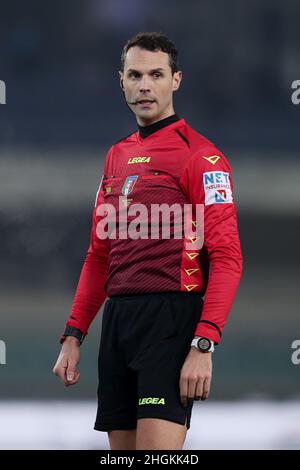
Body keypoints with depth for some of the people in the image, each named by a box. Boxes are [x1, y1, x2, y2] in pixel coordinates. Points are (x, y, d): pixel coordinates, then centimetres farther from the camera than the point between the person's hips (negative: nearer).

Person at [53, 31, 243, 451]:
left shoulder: (200, 155, -5)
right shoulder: (117, 156, 18)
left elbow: (227, 258, -12)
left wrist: (203, 347, -20)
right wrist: (73, 336, 16)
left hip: (171, 319, -7)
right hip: (117, 319, 7)